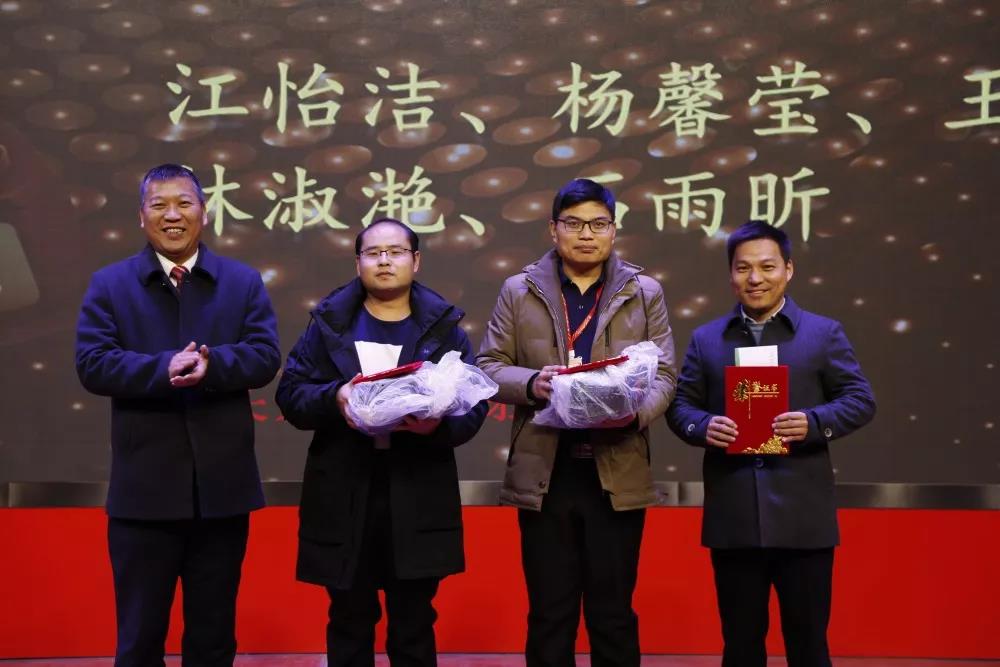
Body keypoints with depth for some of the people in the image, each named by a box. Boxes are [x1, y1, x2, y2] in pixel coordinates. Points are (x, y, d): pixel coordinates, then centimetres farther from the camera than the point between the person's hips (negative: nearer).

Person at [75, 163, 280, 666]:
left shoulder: (243, 282, 8)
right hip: (144, 487, -1)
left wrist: (213, 365, -24)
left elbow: (265, 356, -4)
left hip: (221, 485, 1)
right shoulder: (109, 284, 5)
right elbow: (91, 364, -7)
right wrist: (164, 368, -23)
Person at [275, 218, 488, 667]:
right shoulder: (329, 323, 8)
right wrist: (333, 397, -19)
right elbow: (290, 394, 2)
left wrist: (440, 423, -21)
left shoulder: (444, 326, 7)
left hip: (418, 498, 0)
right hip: (344, 497, 0)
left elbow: (473, 403, 1)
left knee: (413, 626, 8)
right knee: (349, 623, 10)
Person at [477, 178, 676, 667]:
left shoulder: (645, 293, 8)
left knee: (613, 616, 7)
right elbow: (487, 367, 4)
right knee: (549, 614, 7)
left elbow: (663, 374, 3)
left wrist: (636, 411, -18)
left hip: (618, 474, 0)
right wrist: (531, 383, -17)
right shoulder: (518, 292, 7)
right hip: (544, 475, 0)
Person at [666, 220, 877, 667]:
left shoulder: (824, 333, 6)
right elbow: (680, 405, 10)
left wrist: (814, 423, -16)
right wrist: (703, 427, -12)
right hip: (732, 519, 2)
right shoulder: (706, 339, 11)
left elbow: (860, 400, 2)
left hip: (802, 518, -1)